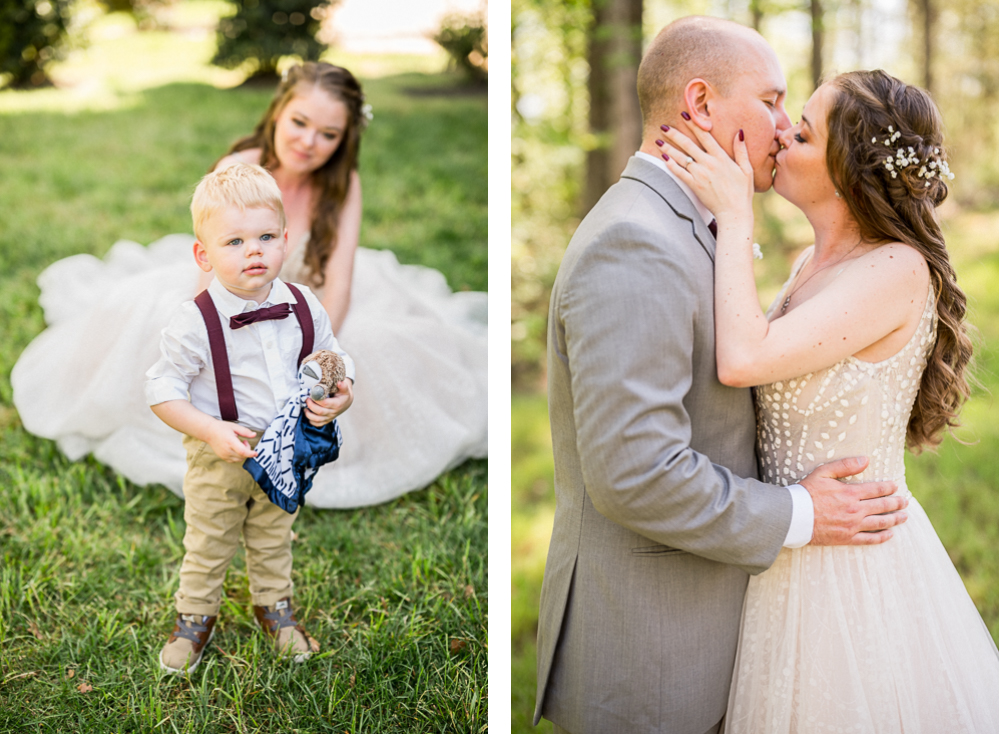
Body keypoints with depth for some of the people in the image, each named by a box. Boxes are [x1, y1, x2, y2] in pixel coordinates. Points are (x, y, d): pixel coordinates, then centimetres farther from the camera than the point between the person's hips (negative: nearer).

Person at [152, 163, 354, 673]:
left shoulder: (303, 308, -10)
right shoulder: (194, 323, -24)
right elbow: (162, 391, -18)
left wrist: (341, 396, -18)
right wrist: (211, 431, -28)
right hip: (218, 459, -3)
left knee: (274, 538, 25)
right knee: (207, 544, 16)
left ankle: (274, 604, 48)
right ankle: (195, 615, 39)